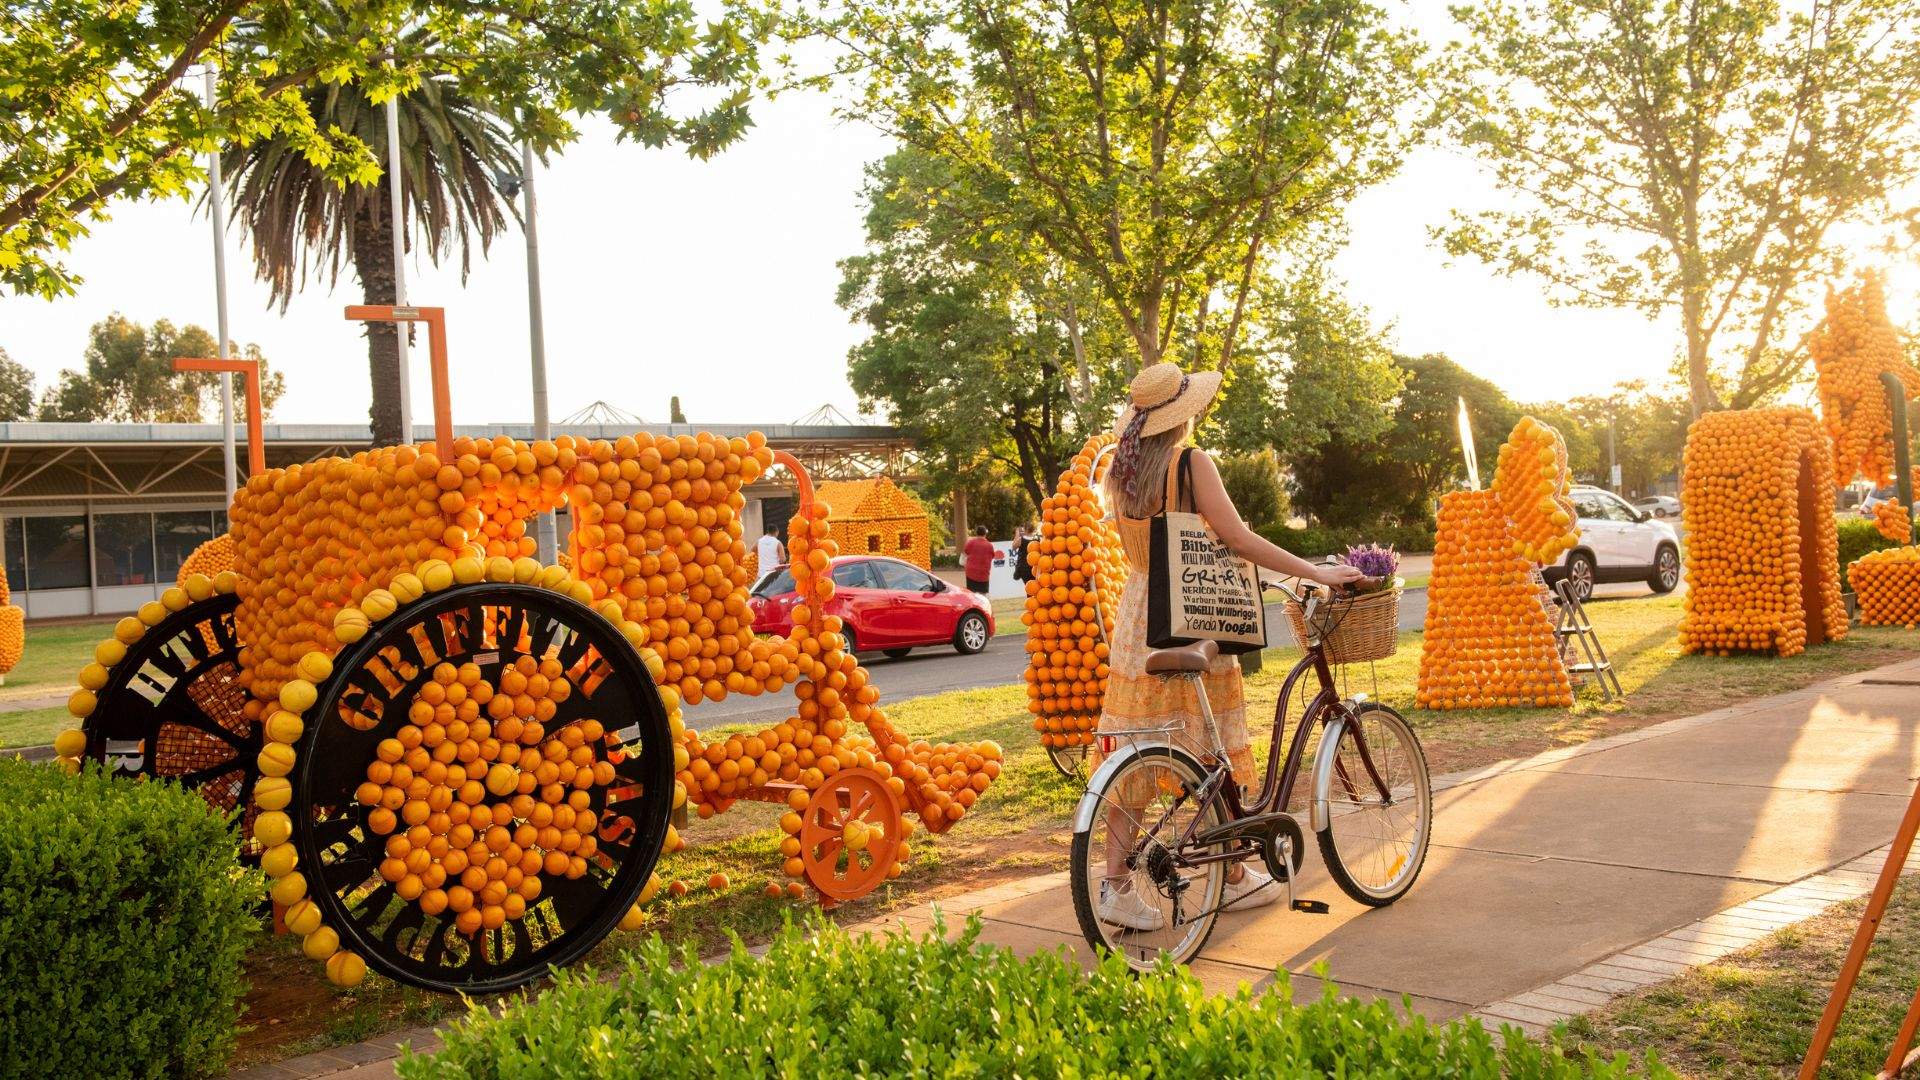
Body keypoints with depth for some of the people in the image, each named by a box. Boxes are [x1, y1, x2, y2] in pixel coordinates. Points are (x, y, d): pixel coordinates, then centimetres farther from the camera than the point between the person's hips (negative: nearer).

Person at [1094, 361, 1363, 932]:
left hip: (1137, 620, 6)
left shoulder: (1120, 471, 7)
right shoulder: (1192, 463, -13)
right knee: (1213, 752, 7)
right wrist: (1315, 572, -11)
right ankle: (1235, 878, 21)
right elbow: (1238, 539, -17)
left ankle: (1115, 886, 3)